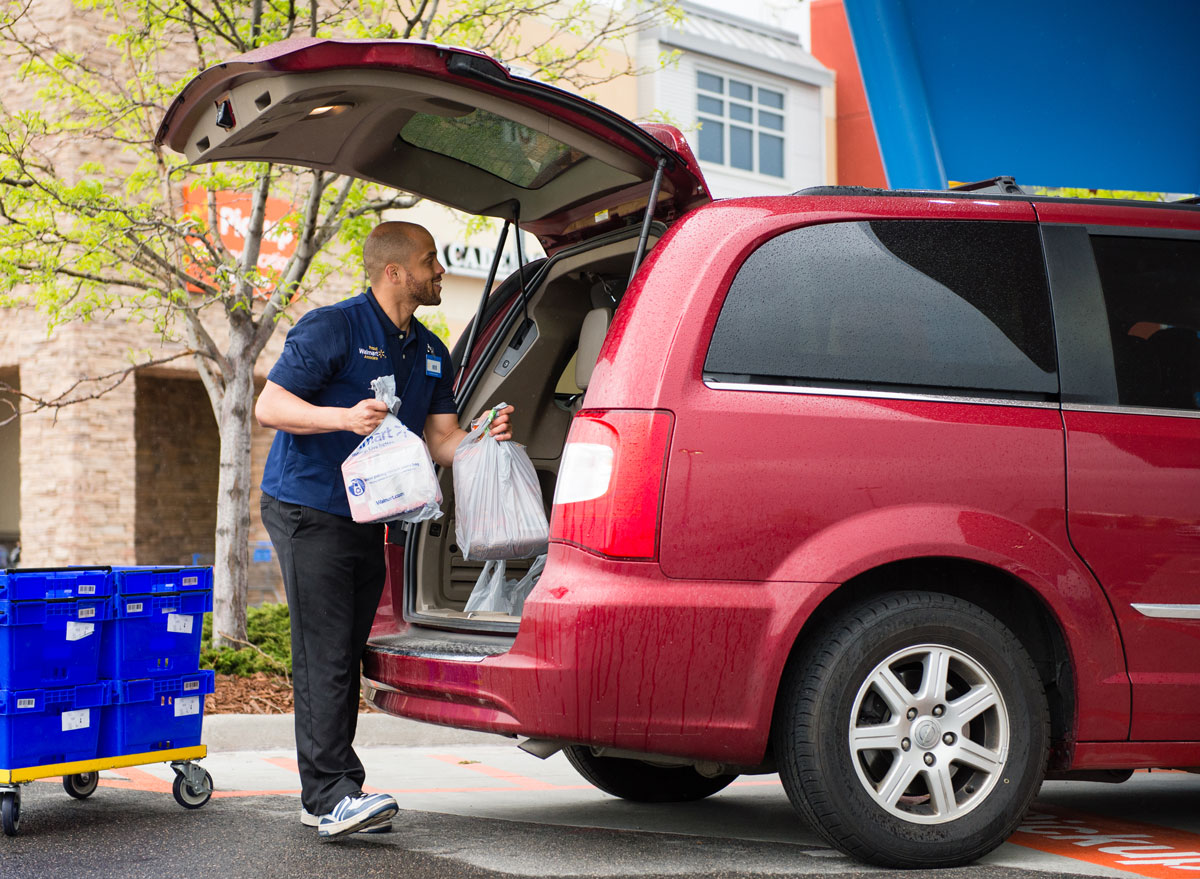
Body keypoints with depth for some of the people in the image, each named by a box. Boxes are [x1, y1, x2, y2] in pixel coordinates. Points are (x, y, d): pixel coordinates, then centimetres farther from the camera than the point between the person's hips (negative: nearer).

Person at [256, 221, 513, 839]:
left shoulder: (430, 352, 13)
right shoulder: (331, 328, -10)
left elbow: (440, 440, 9)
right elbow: (270, 405, -13)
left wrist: (483, 438, -13)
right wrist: (346, 418, -27)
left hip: (368, 518, 8)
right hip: (308, 510, -8)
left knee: (345, 656, 9)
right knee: (325, 654, -12)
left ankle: (323, 798, 14)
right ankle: (332, 793, -14)